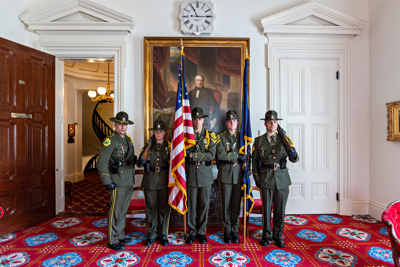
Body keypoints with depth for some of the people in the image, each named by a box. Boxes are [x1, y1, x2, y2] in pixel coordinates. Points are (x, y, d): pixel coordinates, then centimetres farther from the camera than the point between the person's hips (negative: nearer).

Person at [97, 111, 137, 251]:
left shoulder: (128, 139, 12)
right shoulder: (110, 140, -12)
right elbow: (101, 162, -16)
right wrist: (107, 182, -18)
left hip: (129, 182, 8)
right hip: (118, 183, -7)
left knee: (123, 210, 17)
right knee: (115, 211, 2)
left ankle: (120, 236, 31)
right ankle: (112, 241, 16)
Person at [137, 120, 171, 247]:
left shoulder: (169, 146, 3)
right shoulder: (148, 146, 3)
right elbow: (140, 163, -8)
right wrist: (148, 147, -15)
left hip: (164, 180, 0)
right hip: (150, 180, 1)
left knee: (164, 209, 6)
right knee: (151, 209, 9)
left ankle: (163, 235, 23)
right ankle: (152, 235, 26)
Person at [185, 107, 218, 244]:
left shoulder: (210, 135, 4)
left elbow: (211, 155, -9)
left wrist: (193, 155, -15)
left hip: (205, 173, 0)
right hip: (190, 173, 0)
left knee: (204, 204, 7)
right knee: (191, 204, 6)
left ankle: (202, 232, 24)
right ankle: (192, 232, 23)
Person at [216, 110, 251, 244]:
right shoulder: (221, 137, 3)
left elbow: (248, 155, 7)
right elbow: (220, 155, -11)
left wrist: (249, 168, -8)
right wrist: (237, 156, -14)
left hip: (239, 174, 2)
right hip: (225, 174, -1)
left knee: (236, 205, 8)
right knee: (225, 205, 5)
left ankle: (235, 231, 22)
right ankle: (227, 231, 19)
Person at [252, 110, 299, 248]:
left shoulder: (285, 139, 6)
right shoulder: (259, 140, 4)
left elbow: (294, 159, 1)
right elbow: (254, 160, 5)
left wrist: (292, 153, -24)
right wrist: (256, 179, -1)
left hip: (282, 179, 1)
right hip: (266, 178, -1)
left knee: (280, 209, 8)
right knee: (266, 208, 5)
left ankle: (277, 235, 26)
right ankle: (266, 235, 24)